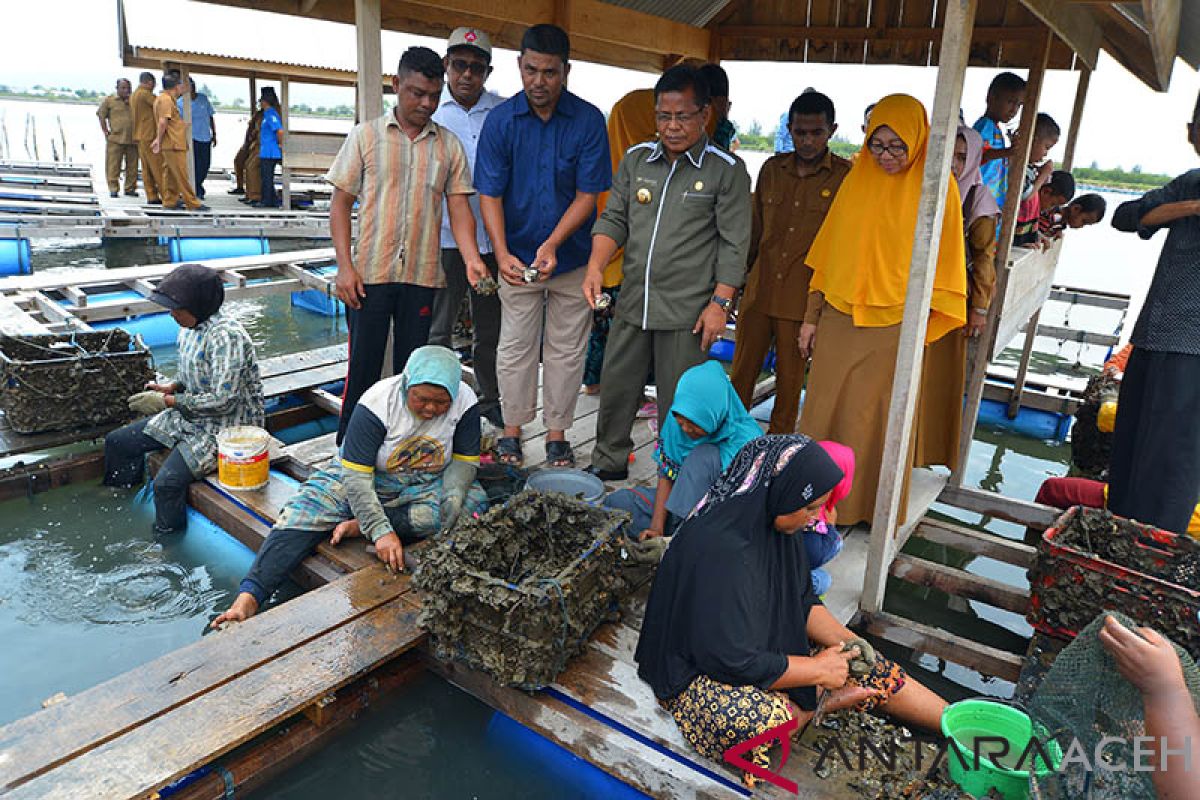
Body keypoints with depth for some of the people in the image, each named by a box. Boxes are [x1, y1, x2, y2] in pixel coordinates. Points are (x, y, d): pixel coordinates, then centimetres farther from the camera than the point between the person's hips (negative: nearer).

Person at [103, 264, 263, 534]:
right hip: (190, 416, 10)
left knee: (167, 482, -25)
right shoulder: (189, 329, 4)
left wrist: (167, 402, -20)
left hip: (226, 425, -10)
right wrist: (170, 387, 0)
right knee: (116, 442, 10)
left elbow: (223, 400, -28)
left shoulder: (226, 335, -25)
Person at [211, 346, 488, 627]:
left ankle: (362, 525, -24)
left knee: (473, 502, -28)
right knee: (304, 511, -24)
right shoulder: (377, 403, -25)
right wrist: (381, 531, -39)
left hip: (425, 486, 2)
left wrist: (452, 504, -27)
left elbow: (464, 462, -7)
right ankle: (248, 598, -34)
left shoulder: (465, 402, -17)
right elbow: (357, 476, -27)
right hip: (365, 478, -2)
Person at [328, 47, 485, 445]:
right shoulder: (365, 136, 4)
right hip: (370, 273, -1)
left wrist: (471, 258, -15)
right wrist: (344, 265, -7)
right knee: (363, 365, 3)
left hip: (422, 275, 2)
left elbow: (459, 208, 3)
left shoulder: (449, 145, 8)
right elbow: (340, 203, 3)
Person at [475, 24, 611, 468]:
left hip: (572, 257, 0)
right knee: (515, 348, 7)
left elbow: (588, 194, -8)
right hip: (517, 257, 0)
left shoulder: (588, 120, -7)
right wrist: (502, 253, -22)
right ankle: (512, 431, 23)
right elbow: (489, 194, -7)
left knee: (566, 351, 8)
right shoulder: (500, 120, -6)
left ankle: (557, 435, 22)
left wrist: (552, 244, -21)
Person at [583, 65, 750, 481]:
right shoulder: (636, 159, 9)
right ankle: (609, 463, 33)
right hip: (632, 303, 5)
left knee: (678, 404, 4)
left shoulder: (726, 170, -3)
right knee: (616, 388, 14)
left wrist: (720, 302, -11)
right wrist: (596, 266, -6)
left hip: (688, 310, -4)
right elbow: (613, 219, 11)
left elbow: (733, 244, -5)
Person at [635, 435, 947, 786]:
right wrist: (819, 670, -16)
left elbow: (803, 600, 10)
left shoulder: (775, 524, -5)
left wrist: (844, 639, -7)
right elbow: (736, 661, -28)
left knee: (871, 670, 2)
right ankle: (826, 703, -9)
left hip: (769, 645, 8)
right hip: (702, 668, -8)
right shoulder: (720, 552, -33)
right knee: (762, 719, -37)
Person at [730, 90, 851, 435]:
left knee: (790, 376, 8)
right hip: (759, 290, 3)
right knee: (743, 368, 10)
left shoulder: (845, 177, -4)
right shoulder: (772, 169, 8)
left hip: (804, 296, -3)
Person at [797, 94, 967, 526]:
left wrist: (918, 329, -8)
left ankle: (875, 505, 22)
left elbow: (942, 264, -2)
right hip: (838, 320, 4)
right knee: (826, 408, 9)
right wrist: (812, 316, 7)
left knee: (877, 418, 5)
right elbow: (829, 252, 9)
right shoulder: (857, 178, 7)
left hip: (893, 326, -3)